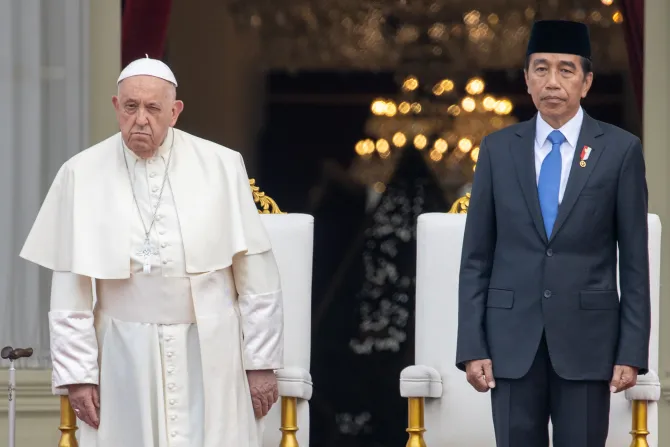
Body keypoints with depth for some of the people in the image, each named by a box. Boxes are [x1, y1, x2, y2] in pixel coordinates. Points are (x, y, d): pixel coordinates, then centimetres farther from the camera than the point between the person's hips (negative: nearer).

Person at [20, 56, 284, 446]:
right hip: (125, 359, 0)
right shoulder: (82, 175, -2)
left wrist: (262, 362, 0)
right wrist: (77, 373, -1)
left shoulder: (220, 167, -2)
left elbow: (256, 275, 1)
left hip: (209, 353, 0)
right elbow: (70, 288, 1)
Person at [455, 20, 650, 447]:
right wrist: (472, 346, -2)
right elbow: (476, 257, 6)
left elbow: (635, 259, 0)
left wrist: (632, 352, -5)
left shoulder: (621, 150, 1)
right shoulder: (498, 150, 6)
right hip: (513, 338, 2)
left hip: (586, 338, -2)